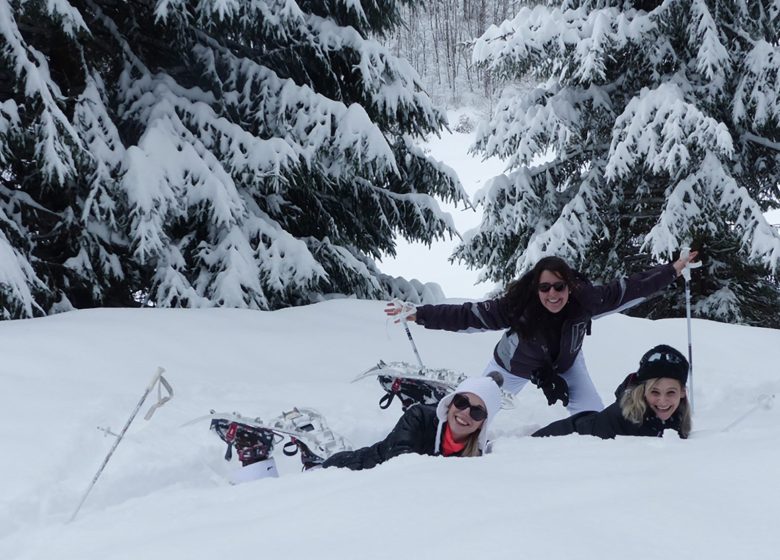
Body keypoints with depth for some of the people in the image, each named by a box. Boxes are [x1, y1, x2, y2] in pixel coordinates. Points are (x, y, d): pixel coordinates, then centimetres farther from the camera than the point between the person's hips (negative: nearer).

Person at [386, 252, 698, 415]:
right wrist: (419, 315, -44)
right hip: (515, 366, -1)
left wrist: (673, 271, -29)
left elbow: (628, 290, -28)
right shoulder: (516, 307, -40)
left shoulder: (585, 300, -35)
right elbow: (467, 316, -39)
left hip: (564, 364, 1)